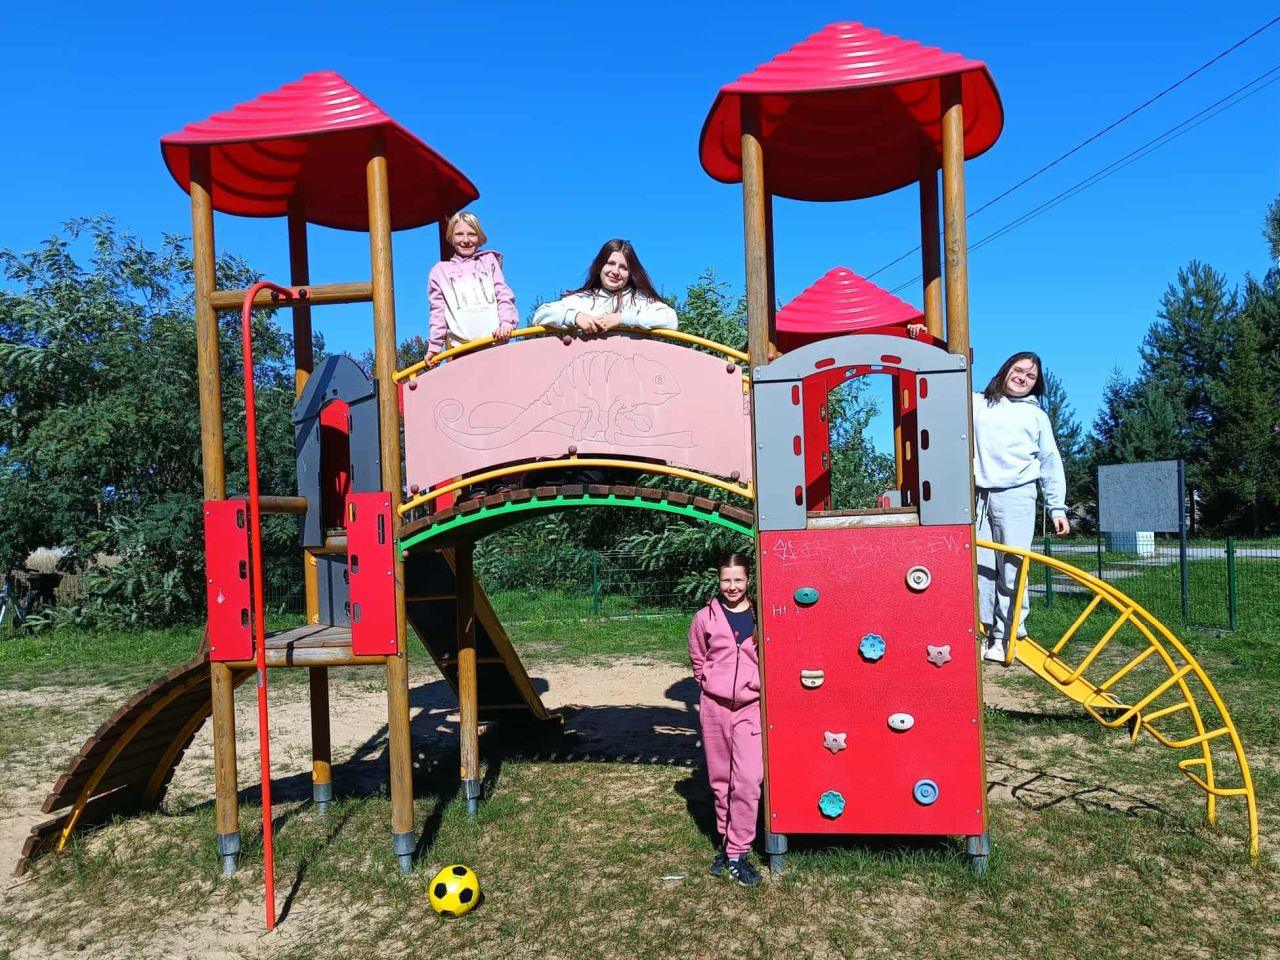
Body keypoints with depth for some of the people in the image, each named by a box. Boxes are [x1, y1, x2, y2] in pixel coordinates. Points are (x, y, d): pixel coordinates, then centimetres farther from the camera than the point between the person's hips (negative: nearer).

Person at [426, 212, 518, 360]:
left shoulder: (489, 260, 18)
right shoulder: (440, 270, 16)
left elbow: (504, 295, 10)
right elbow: (438, 311, 14)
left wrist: (506, 322, -8)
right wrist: (434, 346, 6)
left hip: (495, 340, 0)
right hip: (459, 346, 0)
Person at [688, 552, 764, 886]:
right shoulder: (705, 617, 1)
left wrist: (760, 686, 3)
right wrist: (711, 684, 7)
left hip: (750, 707, -2)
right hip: (714, 707, 2)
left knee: (748, 780, -9)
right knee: (720, 780, 11)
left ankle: (737, 854, 1)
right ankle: (727, 844, 27)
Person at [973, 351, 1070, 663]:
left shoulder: (1037, 415, 17)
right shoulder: (977, 403, 16)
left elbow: (1050, 465, 16)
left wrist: (1058, 508, 8)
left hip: (1016, 497, -1)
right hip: (977, 496, 1)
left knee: (1012, 570, -5)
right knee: (980, 567, 0)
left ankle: (1006, 637, 1)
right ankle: (984, 632, 7)